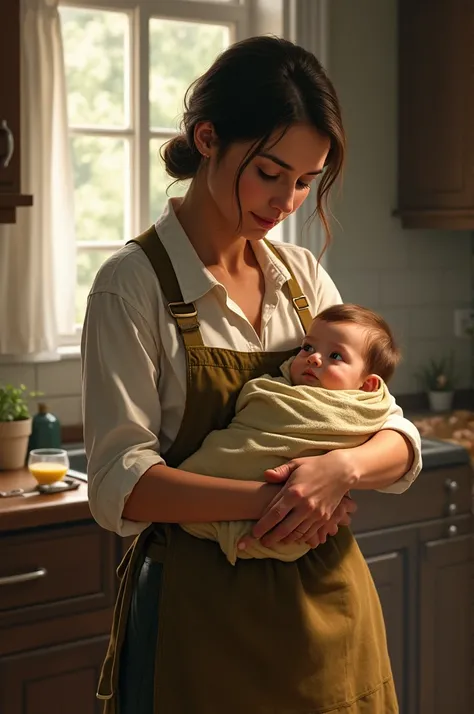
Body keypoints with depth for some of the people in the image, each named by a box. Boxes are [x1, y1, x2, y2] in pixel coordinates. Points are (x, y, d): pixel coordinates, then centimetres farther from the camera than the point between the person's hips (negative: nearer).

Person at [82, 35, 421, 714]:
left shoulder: (303, 275, 5)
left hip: (328, 601, 5)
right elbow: (121, 486, -16)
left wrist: (343, 466, -18)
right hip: (204, 616, -5)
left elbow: (400, 442, 3)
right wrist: (277, 497, -24)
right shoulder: (134, 283, -11)